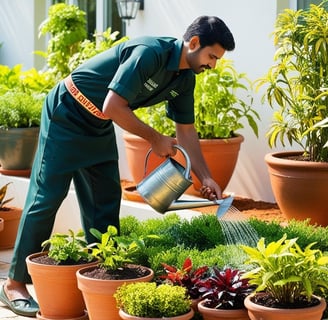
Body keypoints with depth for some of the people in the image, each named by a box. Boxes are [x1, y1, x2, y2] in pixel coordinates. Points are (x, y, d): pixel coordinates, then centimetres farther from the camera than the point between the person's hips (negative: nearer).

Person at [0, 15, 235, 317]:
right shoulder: (150, 52, -28)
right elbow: (114, 106, -29)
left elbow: (186, 130, 9)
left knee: (105, 202, 6)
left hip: (100, 128, 9)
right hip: (67, 115, -9)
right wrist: (155, 139, -19)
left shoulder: (185, 79, 0)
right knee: (46, 197, -6)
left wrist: (206, 178, 3)